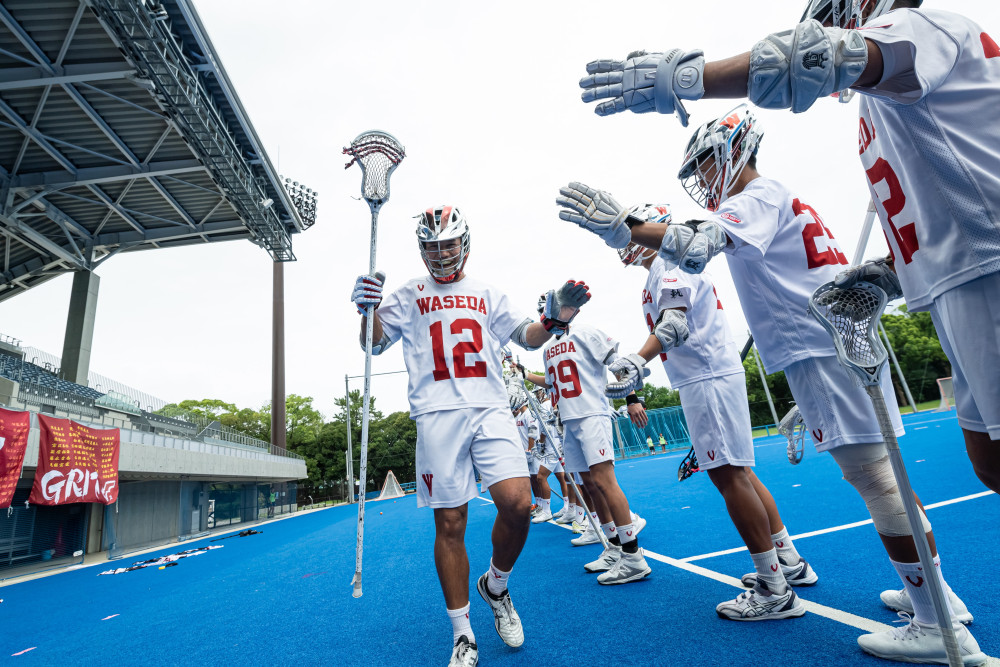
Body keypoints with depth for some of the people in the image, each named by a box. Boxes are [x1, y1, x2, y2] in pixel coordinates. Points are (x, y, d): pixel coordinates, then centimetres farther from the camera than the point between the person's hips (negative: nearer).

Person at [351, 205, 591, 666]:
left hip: (490, 410, 2)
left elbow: (526, 337, 17)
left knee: (517, 504, -14)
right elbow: (374, 343, 8)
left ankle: (495, 587, 18)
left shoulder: (487, 294, 19)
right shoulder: (409, 295, 14)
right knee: (449, 524, 0)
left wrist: (554, 319, -4)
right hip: (437, 415, -1)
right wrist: (367, 310, -13)